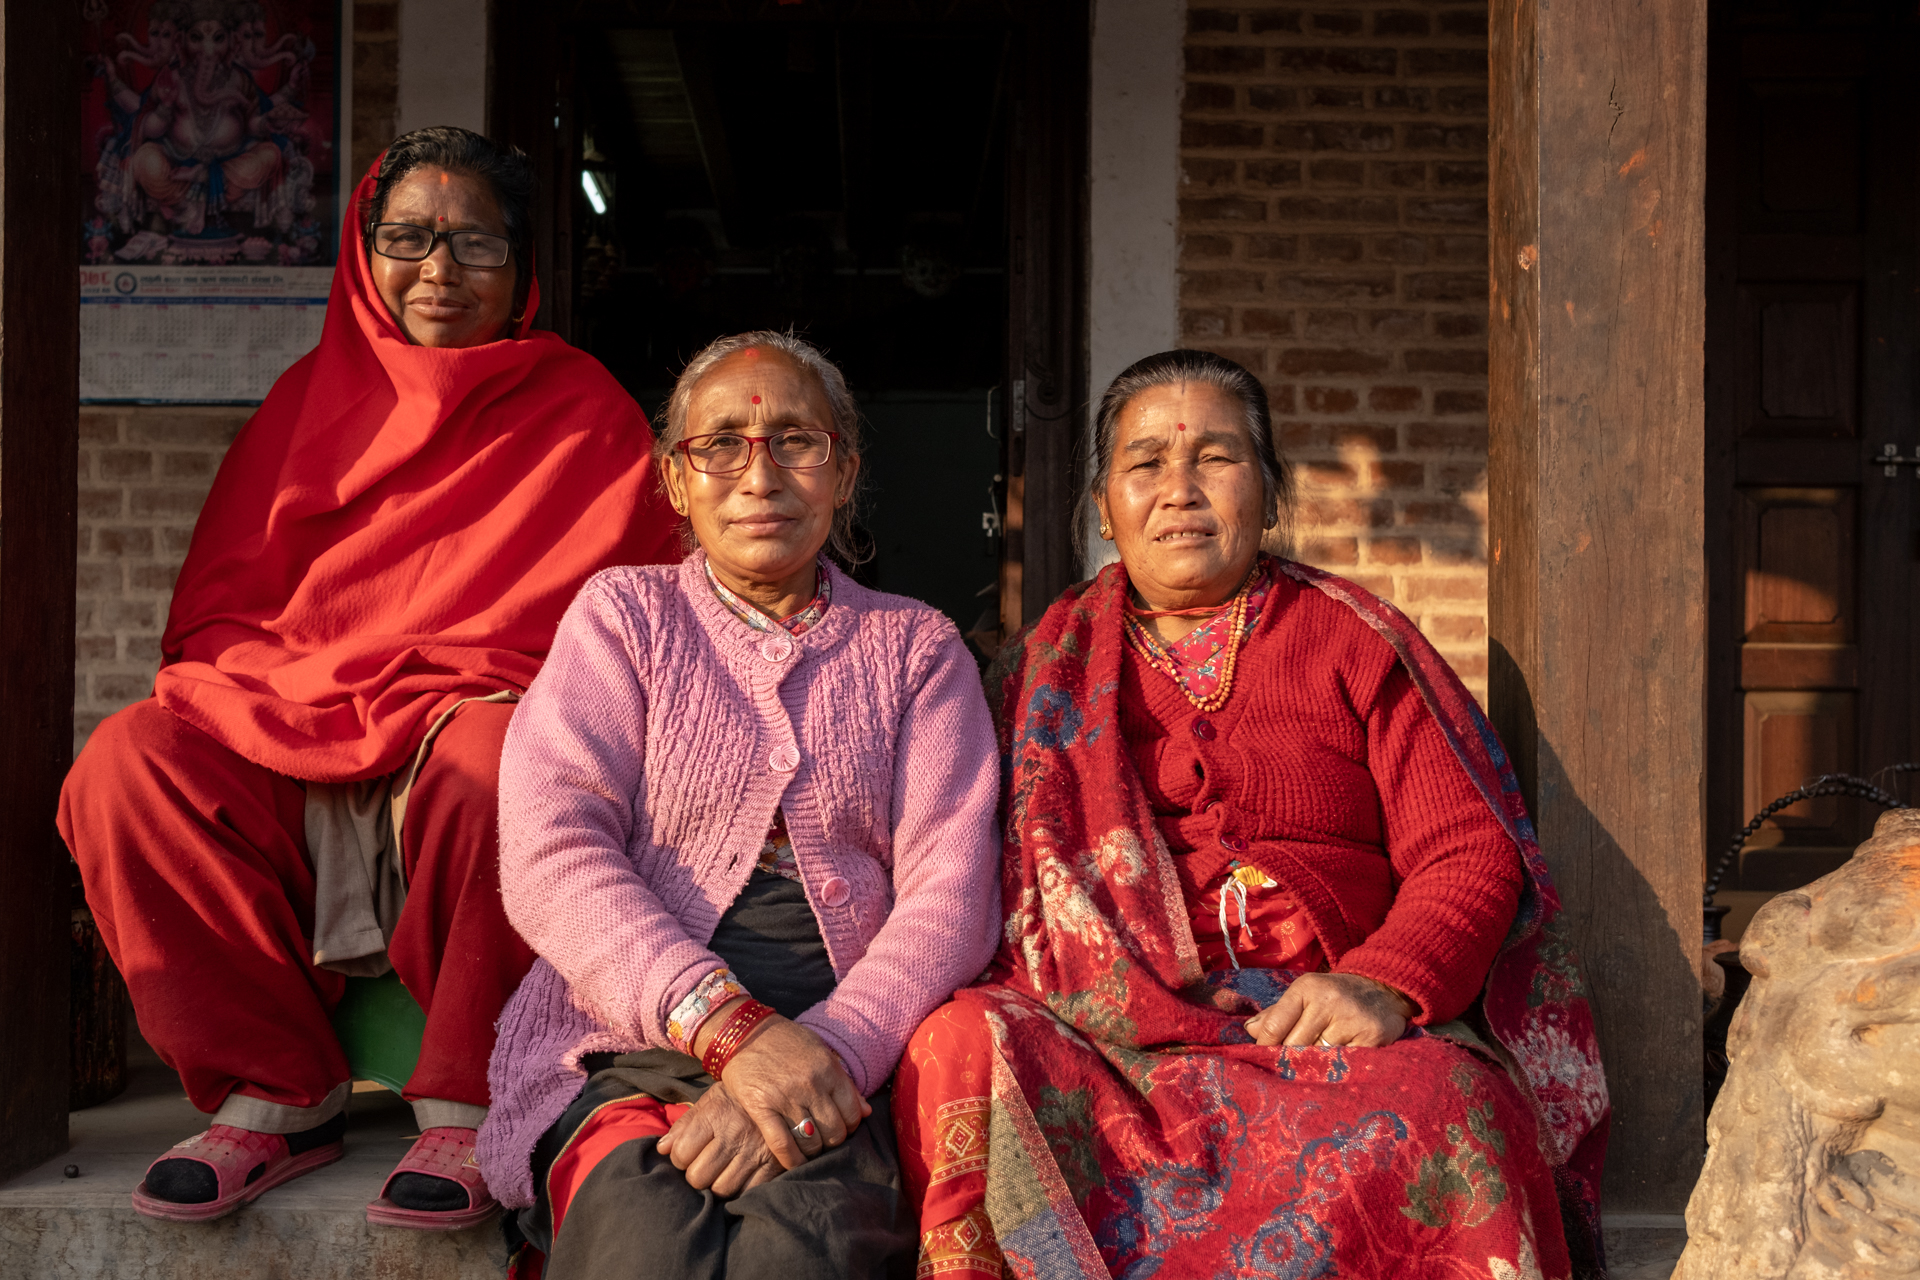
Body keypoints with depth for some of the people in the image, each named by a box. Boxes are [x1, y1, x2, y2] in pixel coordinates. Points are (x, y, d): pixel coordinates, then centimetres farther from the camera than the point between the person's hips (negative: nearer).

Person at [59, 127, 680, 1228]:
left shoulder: (589, 415, 9)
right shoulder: (315, 395, 18)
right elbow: (217, 608, 13)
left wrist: (455, 709, -18)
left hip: (477, 733, -3)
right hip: (293, 770, 4)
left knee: (492, 763, -38)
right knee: (128, 762, -24)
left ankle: (468, 1108, -21)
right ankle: (278, 1094, -15)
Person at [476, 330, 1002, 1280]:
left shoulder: (914, 647, 15)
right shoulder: (622, 615, 13)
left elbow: (950, 892, 3)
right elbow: (549, 856, -2)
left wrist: (826, 1051, -17)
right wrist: (731, 1029, -17)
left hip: (843, 1054, 1)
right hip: (632, 1045, 0)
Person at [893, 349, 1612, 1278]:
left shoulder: (1354, 642, 15)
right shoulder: (1046, 668, 19)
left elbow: (1473, 852, 7)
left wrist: (1383, 984, -14)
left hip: (1321, 1029, 0)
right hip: (1106, 1042, 1)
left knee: (1450, 1107, -34)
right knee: (957, 1050, -32)